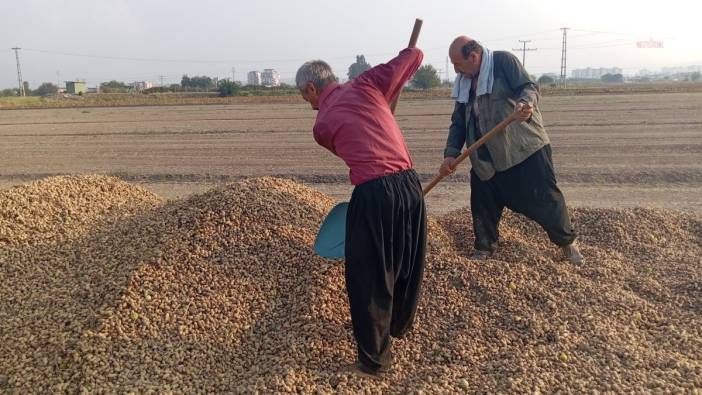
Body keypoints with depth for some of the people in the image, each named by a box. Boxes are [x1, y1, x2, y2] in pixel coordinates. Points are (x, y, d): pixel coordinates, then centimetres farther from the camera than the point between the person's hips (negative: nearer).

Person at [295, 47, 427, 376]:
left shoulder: (322, 126, 6)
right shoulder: (366, 84, 11)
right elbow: (414, 55, 14)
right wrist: (389, 93, 27)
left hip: (373, 194, -5)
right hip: (409, 185, 5)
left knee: (368, 278, 7)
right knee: (408, 263, 23)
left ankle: (374, 359, 18)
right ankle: (399, 325, 47)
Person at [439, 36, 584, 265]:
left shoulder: (503, 61, -8)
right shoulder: (464, 83, 9)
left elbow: (529, 87, -17)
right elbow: (459, 122, 10)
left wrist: (526, 102, -42)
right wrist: (451, 153, -4)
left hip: (525, 147, -5)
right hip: (486, 157, 6)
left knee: (544, 197, 0)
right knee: (483, 204, 7)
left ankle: (567, 242, 21)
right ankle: (483, 249, 25)